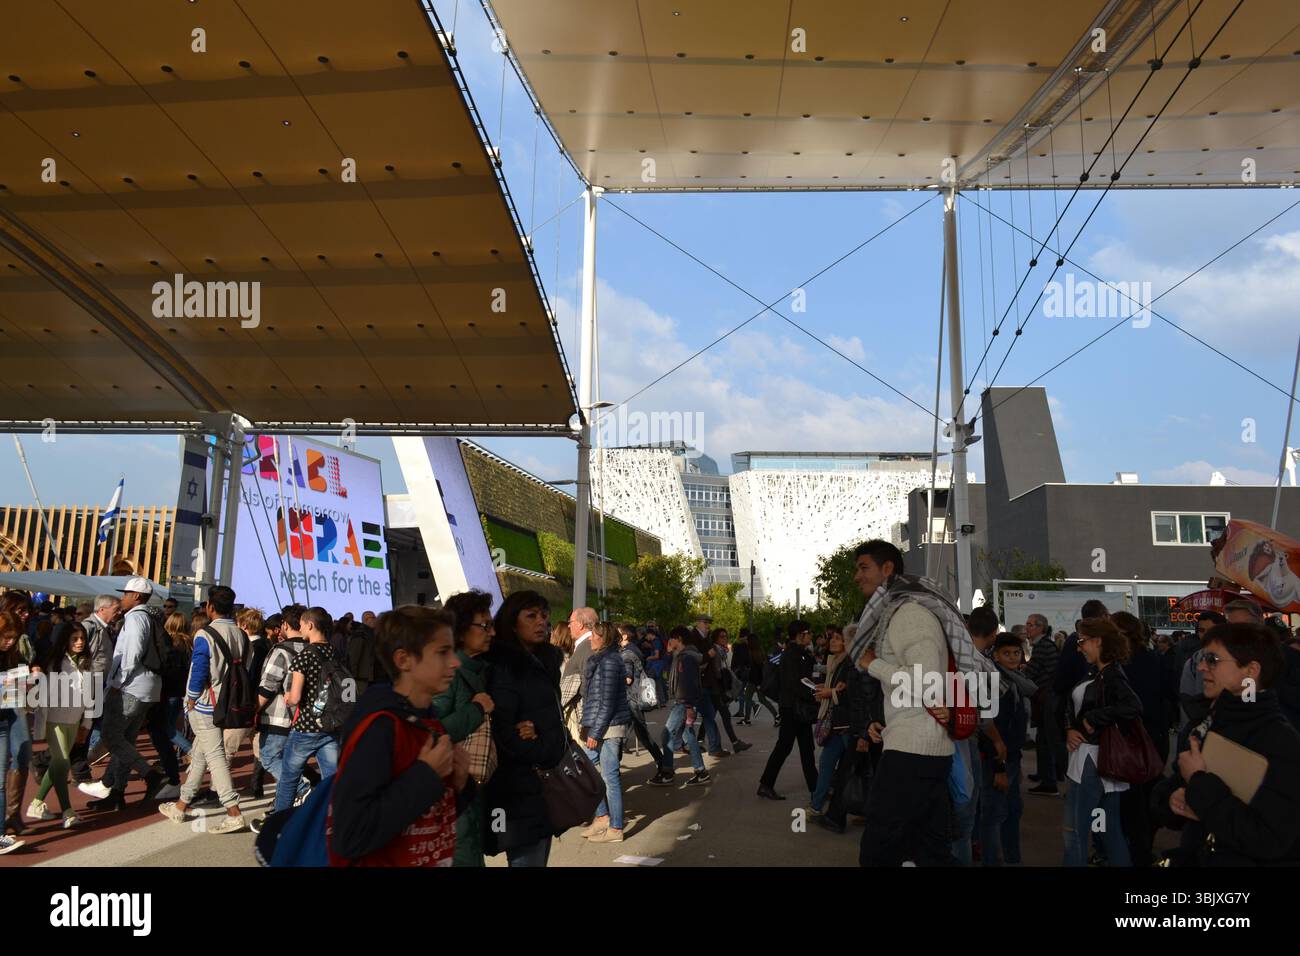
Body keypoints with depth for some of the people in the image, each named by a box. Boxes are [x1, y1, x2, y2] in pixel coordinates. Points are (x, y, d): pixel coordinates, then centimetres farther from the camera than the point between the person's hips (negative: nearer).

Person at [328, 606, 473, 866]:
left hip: (436, 859, 8)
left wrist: (459, 782, -8)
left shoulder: (430, 722, 2)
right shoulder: (377, 727, -22)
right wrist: (425, 775, -24)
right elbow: (348, 838, -30)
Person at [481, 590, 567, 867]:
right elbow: (502, 732, -20)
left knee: (539, 857, 14)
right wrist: (544, 756, -10)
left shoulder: (544, 661, 14)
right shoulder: (504, 667, -12)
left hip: (545, 779, 8)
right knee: (528, 859, -4)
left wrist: (536, 731, -6)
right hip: (521, 789, -8)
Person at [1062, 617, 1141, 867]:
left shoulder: (1113, 677, -16)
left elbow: (1133, 708, -33)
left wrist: (1091, 719, -22)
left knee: (1075, 829, -2)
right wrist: (1070, 730, -5)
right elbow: (1071, 707, 15)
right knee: (1111, 828, 15)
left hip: (1095, 760, -9)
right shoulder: (1096, 675, 12)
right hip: (1089, 757, 9)